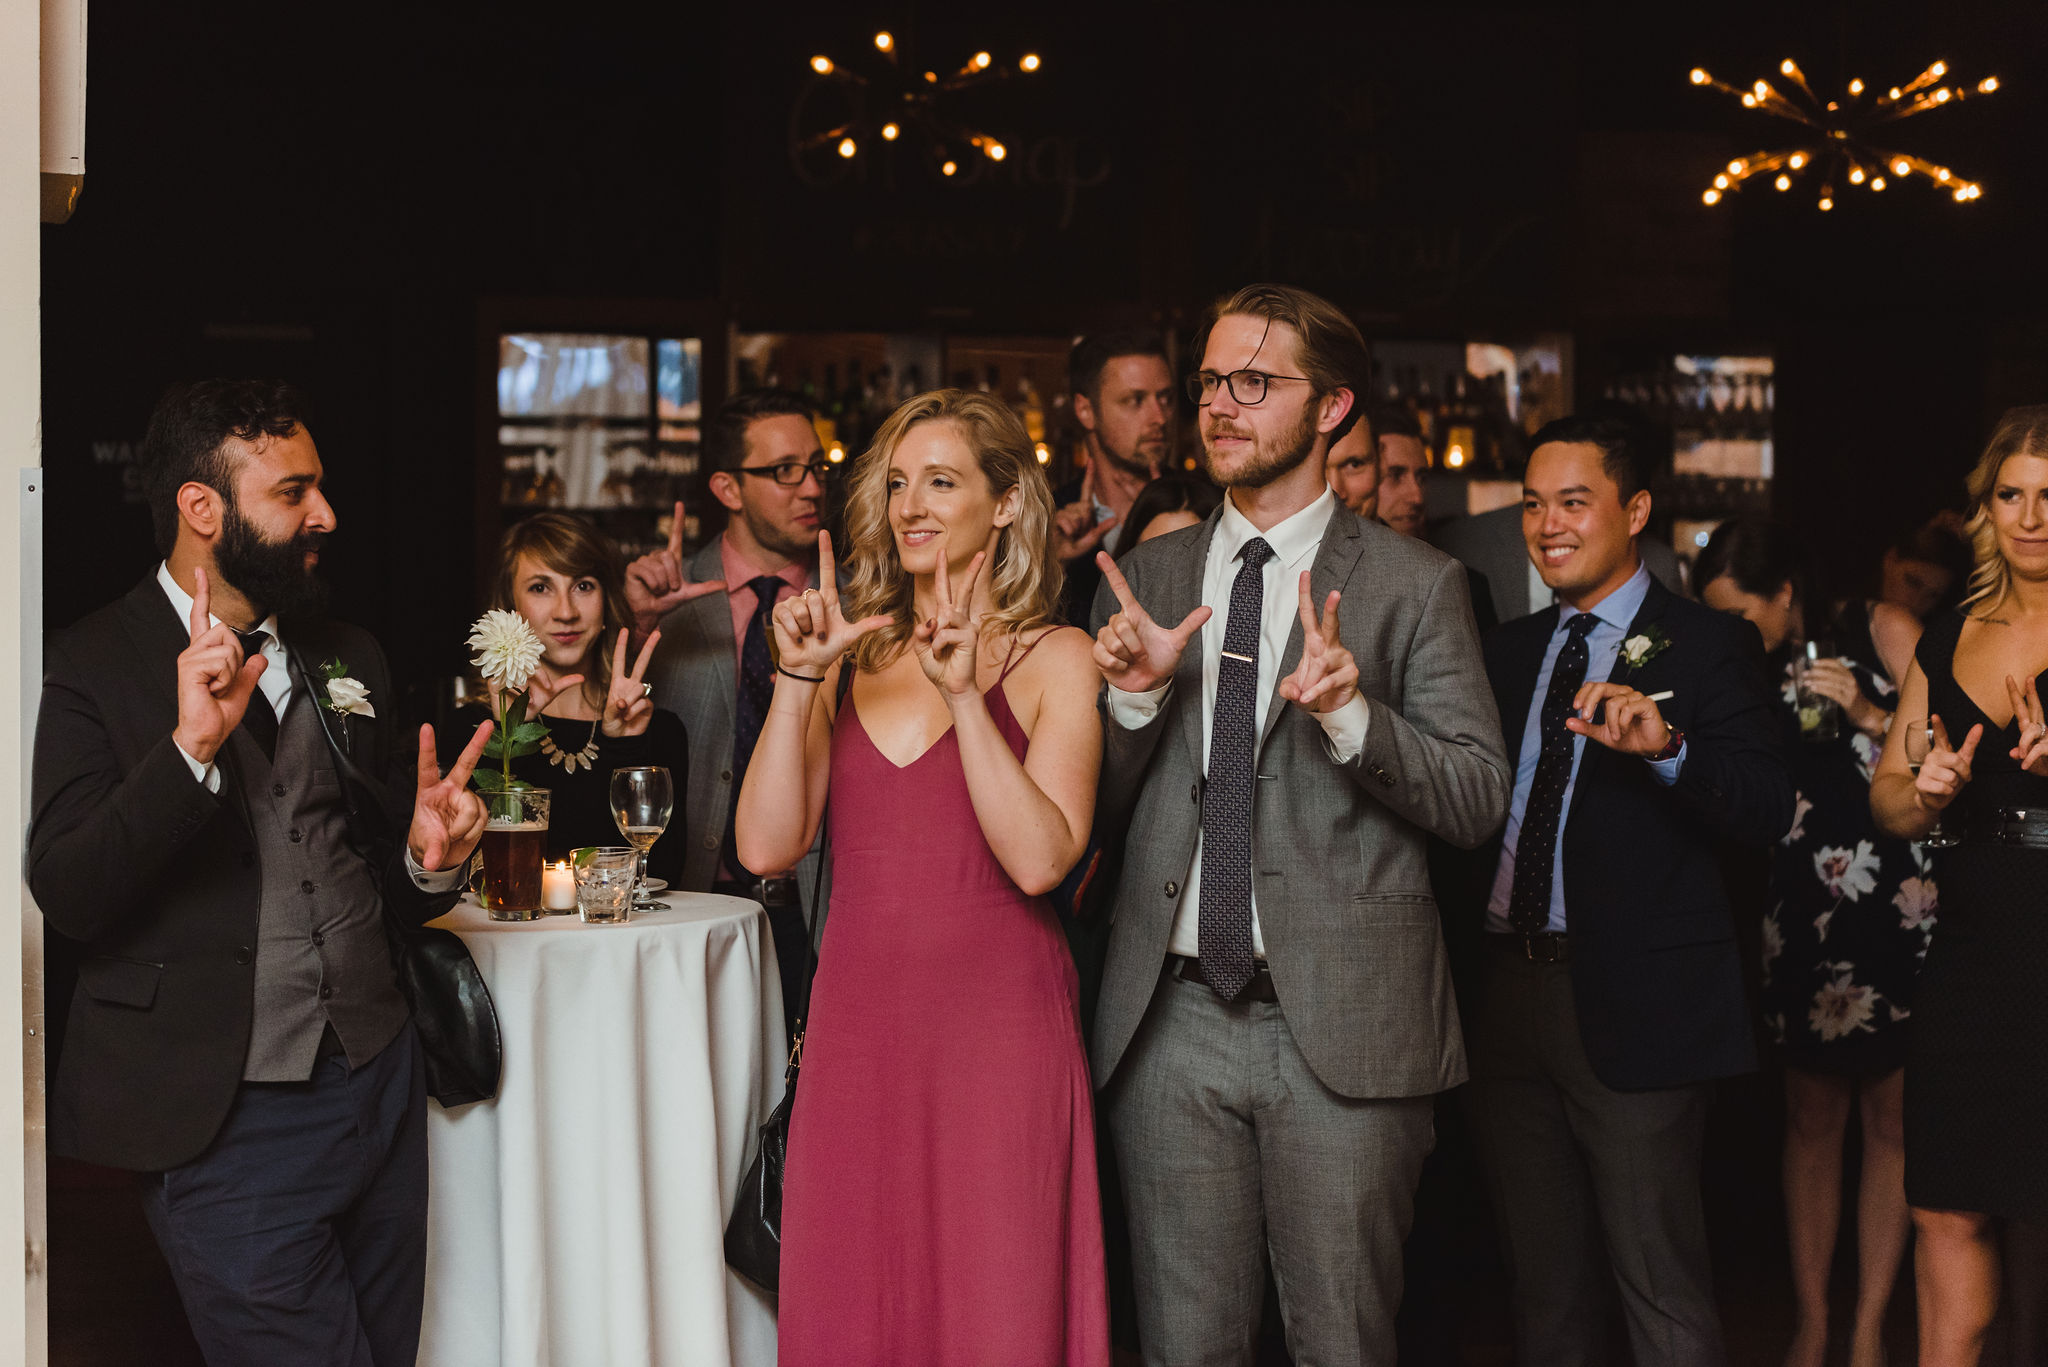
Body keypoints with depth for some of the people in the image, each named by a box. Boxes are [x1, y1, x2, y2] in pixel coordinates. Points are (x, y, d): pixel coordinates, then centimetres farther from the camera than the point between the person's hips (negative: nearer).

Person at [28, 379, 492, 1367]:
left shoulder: (348, 659, 13)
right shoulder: (89, 670, -6)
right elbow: (67, 898, -15)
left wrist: (427, 859, -4)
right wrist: (190, 746, -25)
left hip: (378, 1090, 6)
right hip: (225, 1125, -6)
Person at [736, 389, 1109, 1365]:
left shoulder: (1054, 660, 0)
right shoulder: (854, 657, 10)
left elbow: (1039, 861, -14)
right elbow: (765, 845, -1)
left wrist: (965, 693, -18)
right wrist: (798, 678, -8)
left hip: (997, 1031, -4)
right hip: (856, 1027, 4)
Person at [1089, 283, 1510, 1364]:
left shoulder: (1414, 586, 1)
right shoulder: (1145, 578, 12)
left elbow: (1478, 801, -5)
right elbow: (1101, 816, 11)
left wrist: (1353, 717, -20)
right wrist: (1135, 698, -8)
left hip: (1342, 1025, -3)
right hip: (1174, 1020, 3)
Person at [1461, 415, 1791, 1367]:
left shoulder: (1706, 647, -4)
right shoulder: (1508, 652, 15)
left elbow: (1768, 810, -18)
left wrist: (1665, 745, -34)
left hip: (1632, 1003, -6)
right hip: (1506, 992, 6)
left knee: (1661, 1287, -2)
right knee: (1542, 1283, 16)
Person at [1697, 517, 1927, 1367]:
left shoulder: (1882, 634, 1)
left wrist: (1871, 717, -15)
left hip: (1898, 906, -3)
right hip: (1803, 914, 3)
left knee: (1891, 1120, 0)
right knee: (1811, 1118, 5)